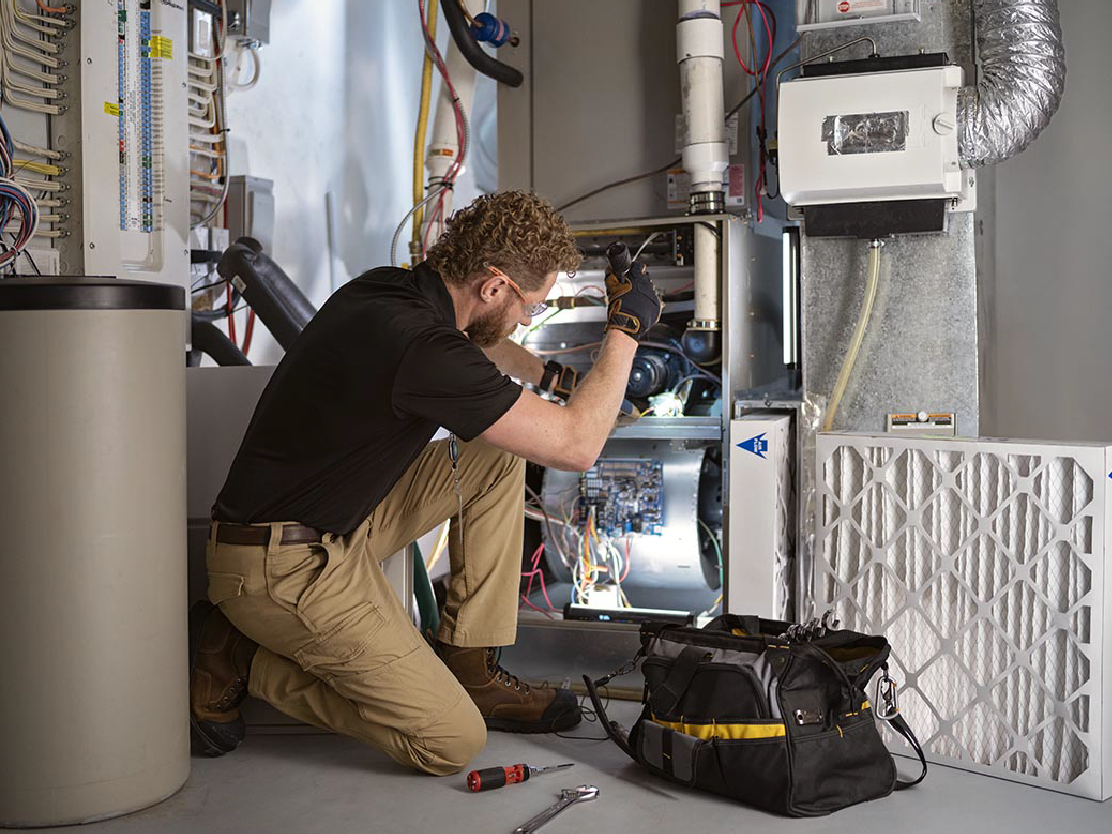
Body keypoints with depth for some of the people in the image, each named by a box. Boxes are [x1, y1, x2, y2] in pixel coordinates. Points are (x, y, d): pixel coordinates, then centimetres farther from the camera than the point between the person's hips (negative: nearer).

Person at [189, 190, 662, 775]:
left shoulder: (394, 290, 2)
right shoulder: (422, 348, -28)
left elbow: (478, 341, 29)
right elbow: (576, 447, -20)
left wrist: (550, 376, 36)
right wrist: (625, 330, -10)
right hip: (285, 567, -10)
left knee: (498, 457, 8)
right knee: (452, 742, -8)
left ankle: (471, 669, 13)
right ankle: (242, 659, 2)